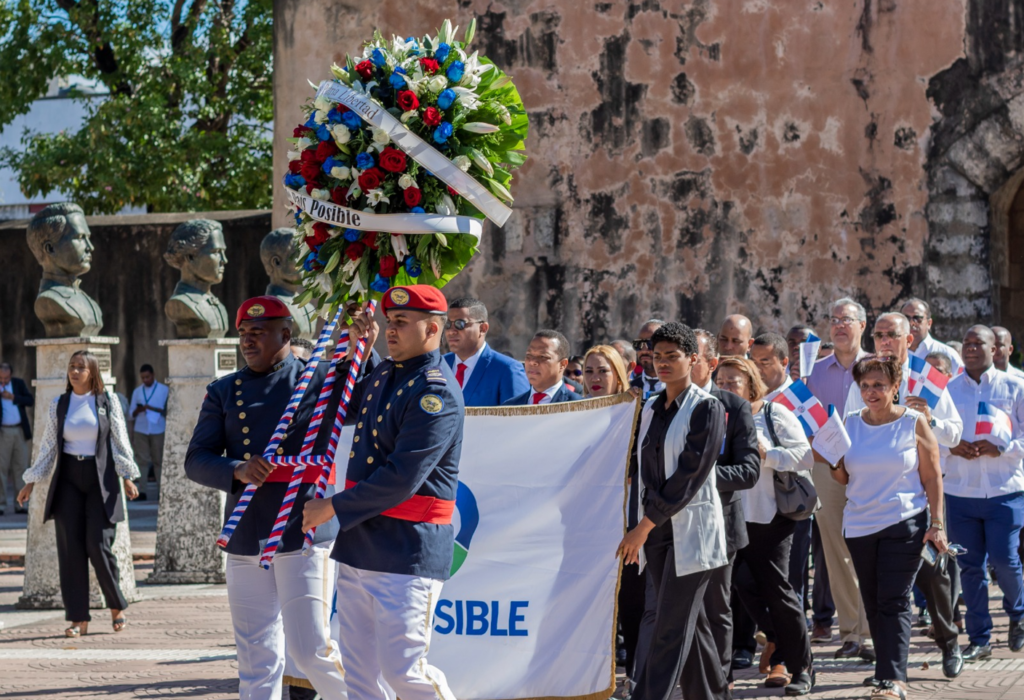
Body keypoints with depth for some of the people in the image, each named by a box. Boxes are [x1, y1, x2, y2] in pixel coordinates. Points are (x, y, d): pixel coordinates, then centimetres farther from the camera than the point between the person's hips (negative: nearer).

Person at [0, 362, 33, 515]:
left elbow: (30, 401, -1)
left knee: (20, 468, 4)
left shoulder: (19, 383, 8)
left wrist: (13, 397, -13)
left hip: (20, 432, 3)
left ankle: (19, 504, 7)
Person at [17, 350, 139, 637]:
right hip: (68, 479, 3)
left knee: (98, 545, -10)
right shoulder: (59, 405, 7)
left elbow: (120, 442, 2)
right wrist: (31, 483, 7)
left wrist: (127, 478, -6)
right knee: (70, 548, -3)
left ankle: (117, 606, 12)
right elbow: (48, 446, 10)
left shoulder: (108, 402, 1)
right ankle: (78, 619, 0)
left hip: (100, 479, -3)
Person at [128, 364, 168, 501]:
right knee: (142, 460, -3)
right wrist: (138, 410, -10)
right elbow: (131, 413, 12)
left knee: (159, 460, -1)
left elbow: (168, 411, 1)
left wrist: (153, 409, -13)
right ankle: (142, 491, -5)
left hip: (158, 430, -2)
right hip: (141, 430, 2)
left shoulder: (164, 390, 6)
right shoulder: (137, 391, 13)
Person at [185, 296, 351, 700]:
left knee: (311, 650, -8)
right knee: (256, 659, 7)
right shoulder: (224, 392, 11)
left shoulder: (322, 380, 3)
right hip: (245, 543, 4)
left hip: (304, 536, -4)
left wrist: (362, 350, -11)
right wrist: (236, 470, -15)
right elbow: (196, 461, 6)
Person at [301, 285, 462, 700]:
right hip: (359, 543, 9)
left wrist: (333, 509, -13)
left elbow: (401, 479, -21)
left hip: (407, 552, -9)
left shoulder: (436, 392, -15)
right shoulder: (385, 374, 12)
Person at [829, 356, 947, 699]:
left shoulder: (914, 423, -3)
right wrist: (834, 466, -9)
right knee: (874, 603, 10)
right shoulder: (851, 423, 6)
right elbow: (843, 477, 13)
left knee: (894, 602, -11)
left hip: (904, 524, -4)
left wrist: (936, 524, -6)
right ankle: (889, 671, 20)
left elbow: (932, 477, -1)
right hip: (860, 525, 4)